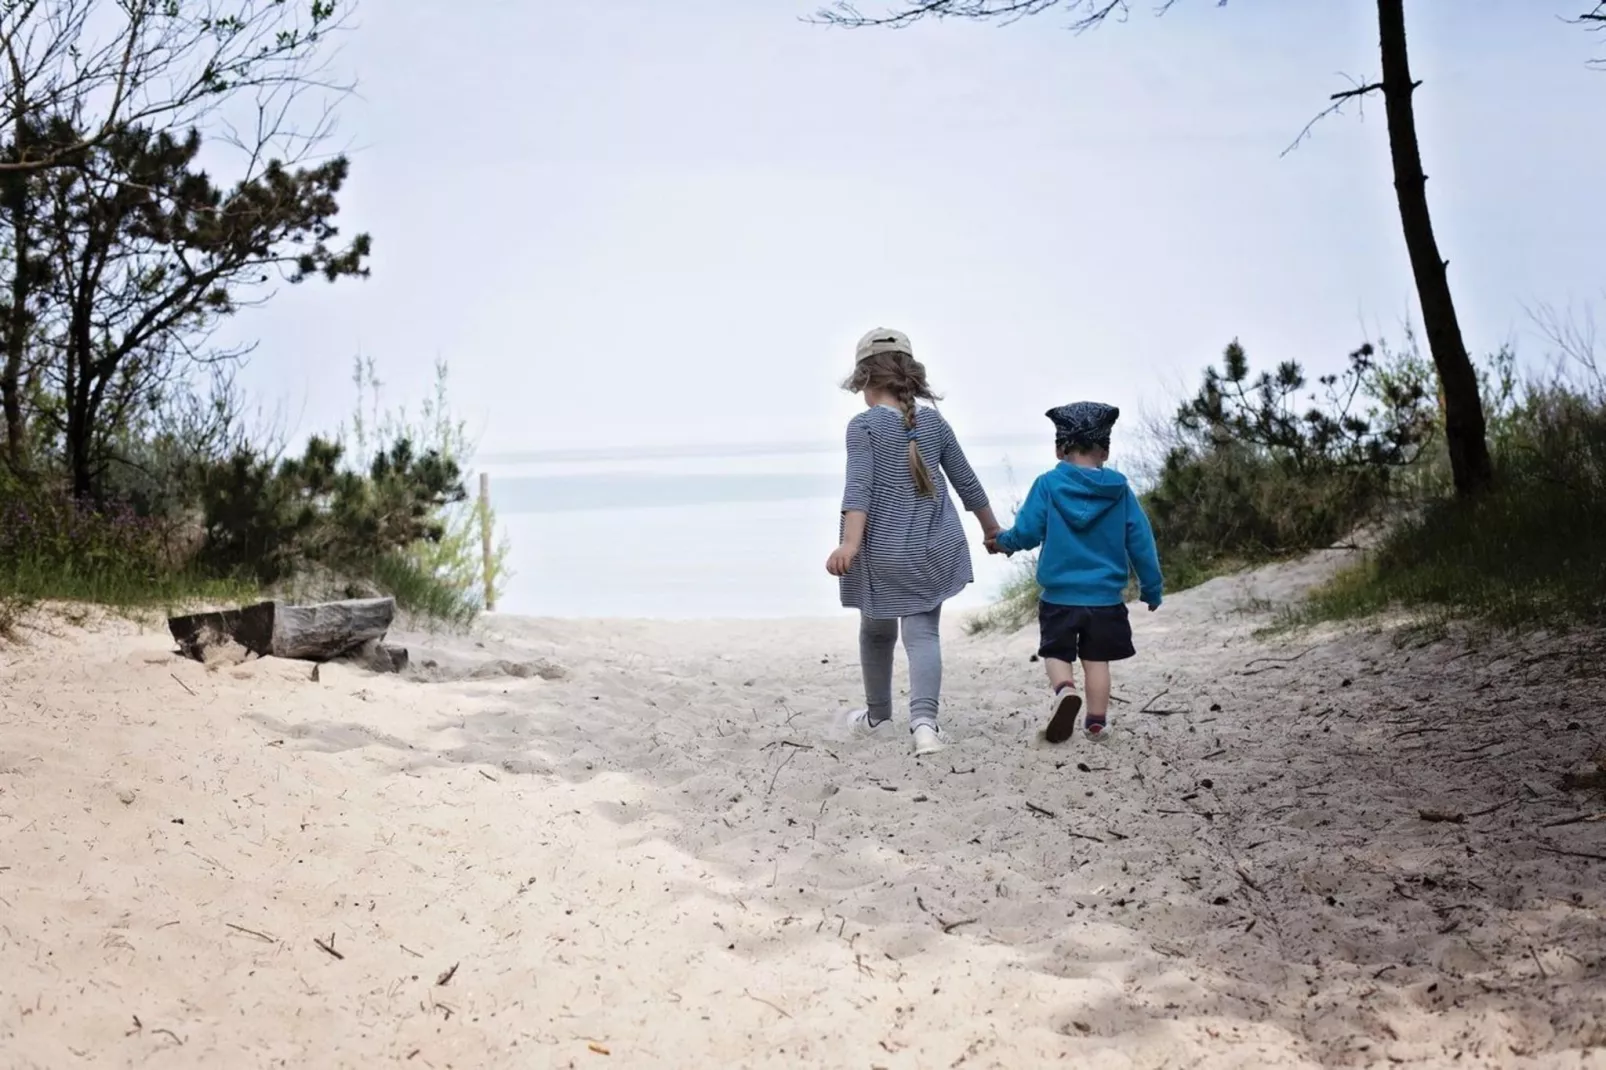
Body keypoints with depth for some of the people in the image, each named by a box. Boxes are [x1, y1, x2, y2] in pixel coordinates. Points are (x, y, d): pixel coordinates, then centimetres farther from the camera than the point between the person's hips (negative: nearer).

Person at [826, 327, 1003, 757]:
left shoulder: (864, 425, -7)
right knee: (923, 633, -1)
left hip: (882, 550, -3)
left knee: (877, 633, 18)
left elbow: (859, 487, -21)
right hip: (933, 548, 3)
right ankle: (924, 719, -24)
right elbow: (966, 482, 13)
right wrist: (992, 529, 26)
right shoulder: (933, 421, 6)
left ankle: (877, 714, 37)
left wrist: (850, 544, -30)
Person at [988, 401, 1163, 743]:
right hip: (1106, 597, 2)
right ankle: (1097, 721, 12)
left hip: (1059, 596, -2)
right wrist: (1152, 588, 11)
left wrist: (1003, 541, 14)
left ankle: (1064, 689, -18)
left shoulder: (1048, 485, -7)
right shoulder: (1119, 490, -1)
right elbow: (1141, 542, 2)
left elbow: (1026, 532, -8)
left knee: (1057, 652, 11)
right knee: (1096, 658, 13)